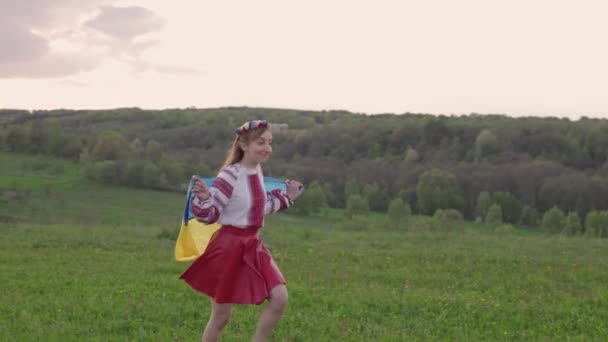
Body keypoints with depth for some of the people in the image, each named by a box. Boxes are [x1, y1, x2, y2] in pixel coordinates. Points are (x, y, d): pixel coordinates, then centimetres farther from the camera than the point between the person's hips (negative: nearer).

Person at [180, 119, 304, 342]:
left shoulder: (257, 171, 5)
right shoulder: (231, 176, -19)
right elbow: (209, 215, -17)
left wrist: (286, 197, 20)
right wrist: (203, 198, -37)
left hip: (252, 245, 7)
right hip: (228, 246, -7)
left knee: (280, 298, -9)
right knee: (221, 317, 3)